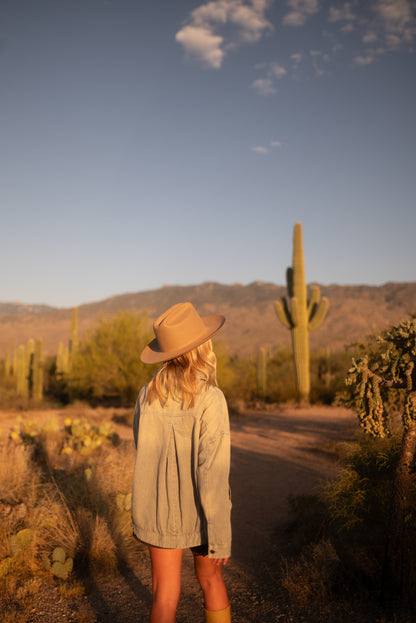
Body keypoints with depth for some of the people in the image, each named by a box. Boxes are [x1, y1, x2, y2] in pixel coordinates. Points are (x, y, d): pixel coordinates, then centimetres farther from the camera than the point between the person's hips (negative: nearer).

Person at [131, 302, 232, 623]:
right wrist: (220, 536, -15)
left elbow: (144, 453, 4)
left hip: (157, 509, 3)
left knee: (165, 594, 13)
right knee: (211, 580, 23)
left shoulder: (148, 394, -9)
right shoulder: (210, 400, -23)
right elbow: (212, 474, -24)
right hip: (198, 511, -3)